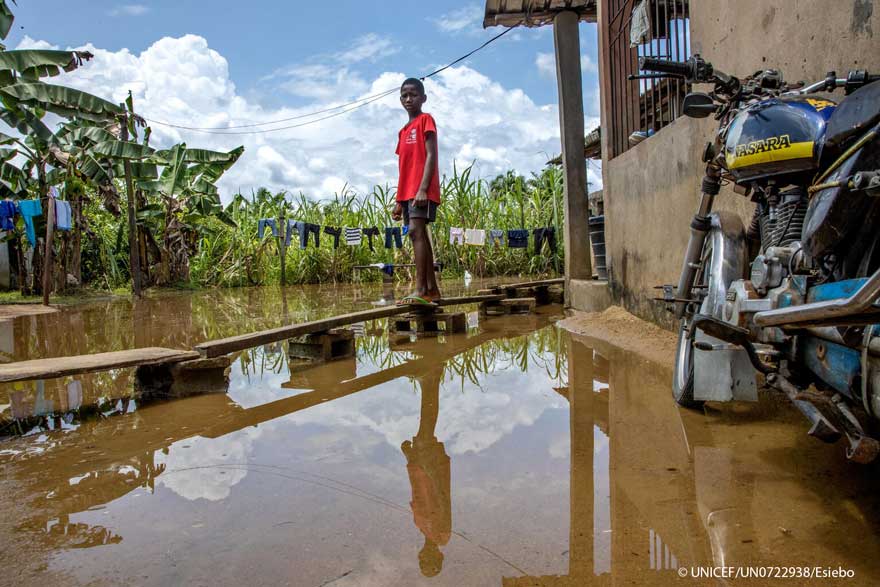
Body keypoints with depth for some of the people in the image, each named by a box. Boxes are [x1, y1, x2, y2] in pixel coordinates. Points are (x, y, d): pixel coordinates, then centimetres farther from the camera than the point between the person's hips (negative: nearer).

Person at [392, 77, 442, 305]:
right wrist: (399, 200, 17)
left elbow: (431, 155, -10)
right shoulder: (403, 131, 23)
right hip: (407, 191, 8)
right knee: (420, 235, 6)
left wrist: (423, 188, -21)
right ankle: (432, 290, 9)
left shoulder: (426, 120, 1)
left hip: (422, 189, -8)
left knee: (416, 231, -19)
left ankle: (421, 289, -24)